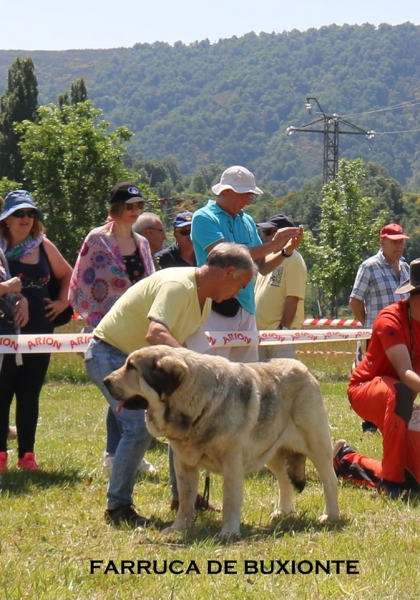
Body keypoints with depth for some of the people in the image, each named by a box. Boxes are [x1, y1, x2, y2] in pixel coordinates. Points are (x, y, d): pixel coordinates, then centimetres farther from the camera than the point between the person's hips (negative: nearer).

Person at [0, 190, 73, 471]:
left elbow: (67, 275, 22)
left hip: (40, 330, 4)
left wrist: (63, 302, 10)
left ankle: (27, 454, 13)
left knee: (30, 393, 8)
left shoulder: (43, 245, 8)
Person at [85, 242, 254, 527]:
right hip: (109, 354, -10)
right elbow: (155, 334, -41)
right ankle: (118, 507, -12)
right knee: (140, 426, -22)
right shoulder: (177, 285, -26)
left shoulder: (204, 300, 6)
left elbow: (180, 343, 7)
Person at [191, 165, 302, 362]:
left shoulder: (247, 221, 15)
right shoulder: (204, 218, -4)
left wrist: (285, 251, 0)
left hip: (246, 310, 7)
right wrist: (271, 245, -14)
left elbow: (262, 266, 19)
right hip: (216, 310, -7)